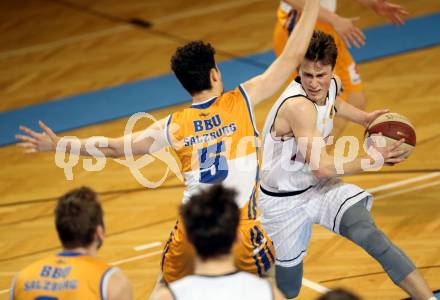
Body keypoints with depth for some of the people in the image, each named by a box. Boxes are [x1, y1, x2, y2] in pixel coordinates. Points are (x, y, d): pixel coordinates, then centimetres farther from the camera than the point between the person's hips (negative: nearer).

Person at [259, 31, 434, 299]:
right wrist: (371, 160, -22)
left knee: (371, 235, -22)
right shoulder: (298, 106, -32)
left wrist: (364, 118, 12)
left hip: (319, 187, 6)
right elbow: (322, 167, -32)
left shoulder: (333, 84, -5)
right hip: (284, 201, -6)